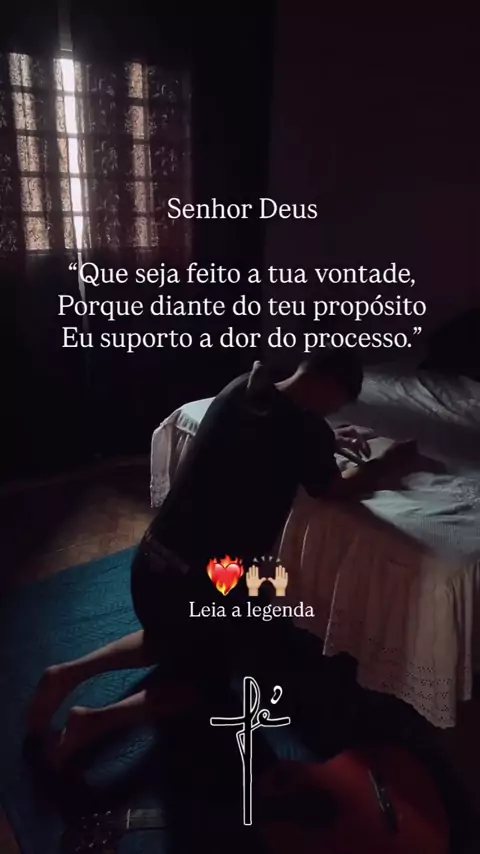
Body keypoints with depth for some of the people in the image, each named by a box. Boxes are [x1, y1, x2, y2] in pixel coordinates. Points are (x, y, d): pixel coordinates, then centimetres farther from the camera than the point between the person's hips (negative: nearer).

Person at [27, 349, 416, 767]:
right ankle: (96, 721, 7)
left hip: (150, 559, 7)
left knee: (169, 640, 35)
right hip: (202, 582, -6)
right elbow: (339, 490, 4)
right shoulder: (306, 429, -16)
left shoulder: (241, 388, 3)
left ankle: (69, 672, 18)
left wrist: (330, 442, 23)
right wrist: (387, 461, 19)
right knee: (205, 673, 24)